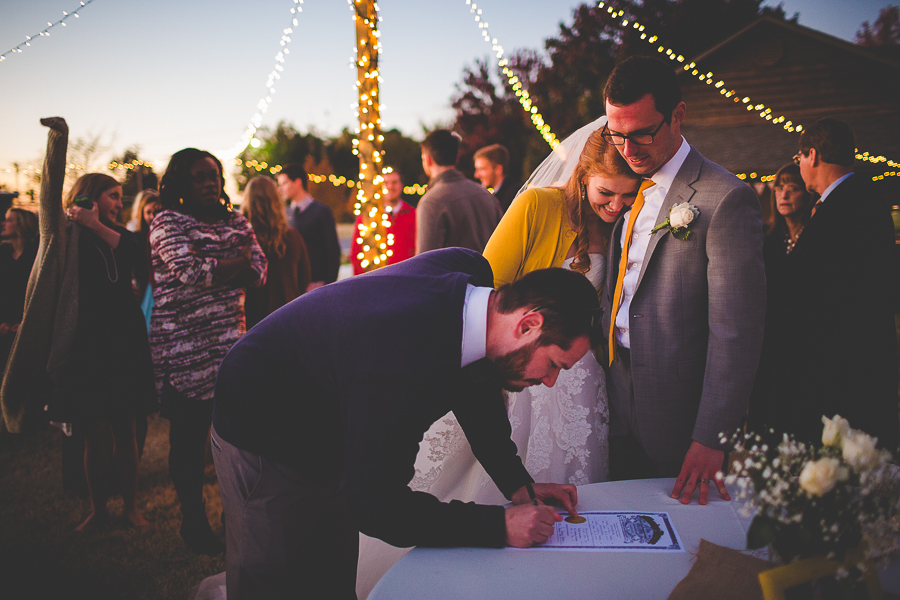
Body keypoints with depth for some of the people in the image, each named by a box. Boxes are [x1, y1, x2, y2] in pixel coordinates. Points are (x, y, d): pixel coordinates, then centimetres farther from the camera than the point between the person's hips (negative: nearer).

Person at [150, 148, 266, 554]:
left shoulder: (236, 223, 14)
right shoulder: (167, 223, -1)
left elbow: (258, 272, 2)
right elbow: (190, 271, -16)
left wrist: (212, 271, -12)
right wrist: (238, 263, -5)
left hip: (232, 342, 4)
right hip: (185, 349, -4)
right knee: (189, 439, 4)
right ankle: (193, 522, 20)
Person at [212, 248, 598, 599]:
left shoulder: (470, 271, -17)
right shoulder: (401, 367, -44)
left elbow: (475, 383, 0)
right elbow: (376, 506, -34)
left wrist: (517, 483, -5)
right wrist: (499, 526, -30)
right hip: (264, 444, -8)